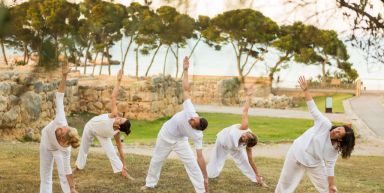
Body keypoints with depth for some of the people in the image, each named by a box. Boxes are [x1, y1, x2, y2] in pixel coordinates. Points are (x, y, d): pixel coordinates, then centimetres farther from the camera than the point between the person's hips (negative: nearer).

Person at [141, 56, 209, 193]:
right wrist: (186, 70, -36)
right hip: (165, 136, 2)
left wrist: (205, 178, -34)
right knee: (156, 160, 18)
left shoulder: (197, 136, -36)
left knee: (192, 163, -13)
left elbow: (200, 157, -34)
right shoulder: (190, 111, -38)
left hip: (179, 140, -2)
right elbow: (186, 89, -34)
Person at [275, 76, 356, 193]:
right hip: (298, 154, -2)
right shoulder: (325, 124, -20)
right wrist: (306, 90, -26)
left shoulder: (335, 148, -13)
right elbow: (313, 108, -20)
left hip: (314, 163, 2)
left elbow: (330, 167, -10)